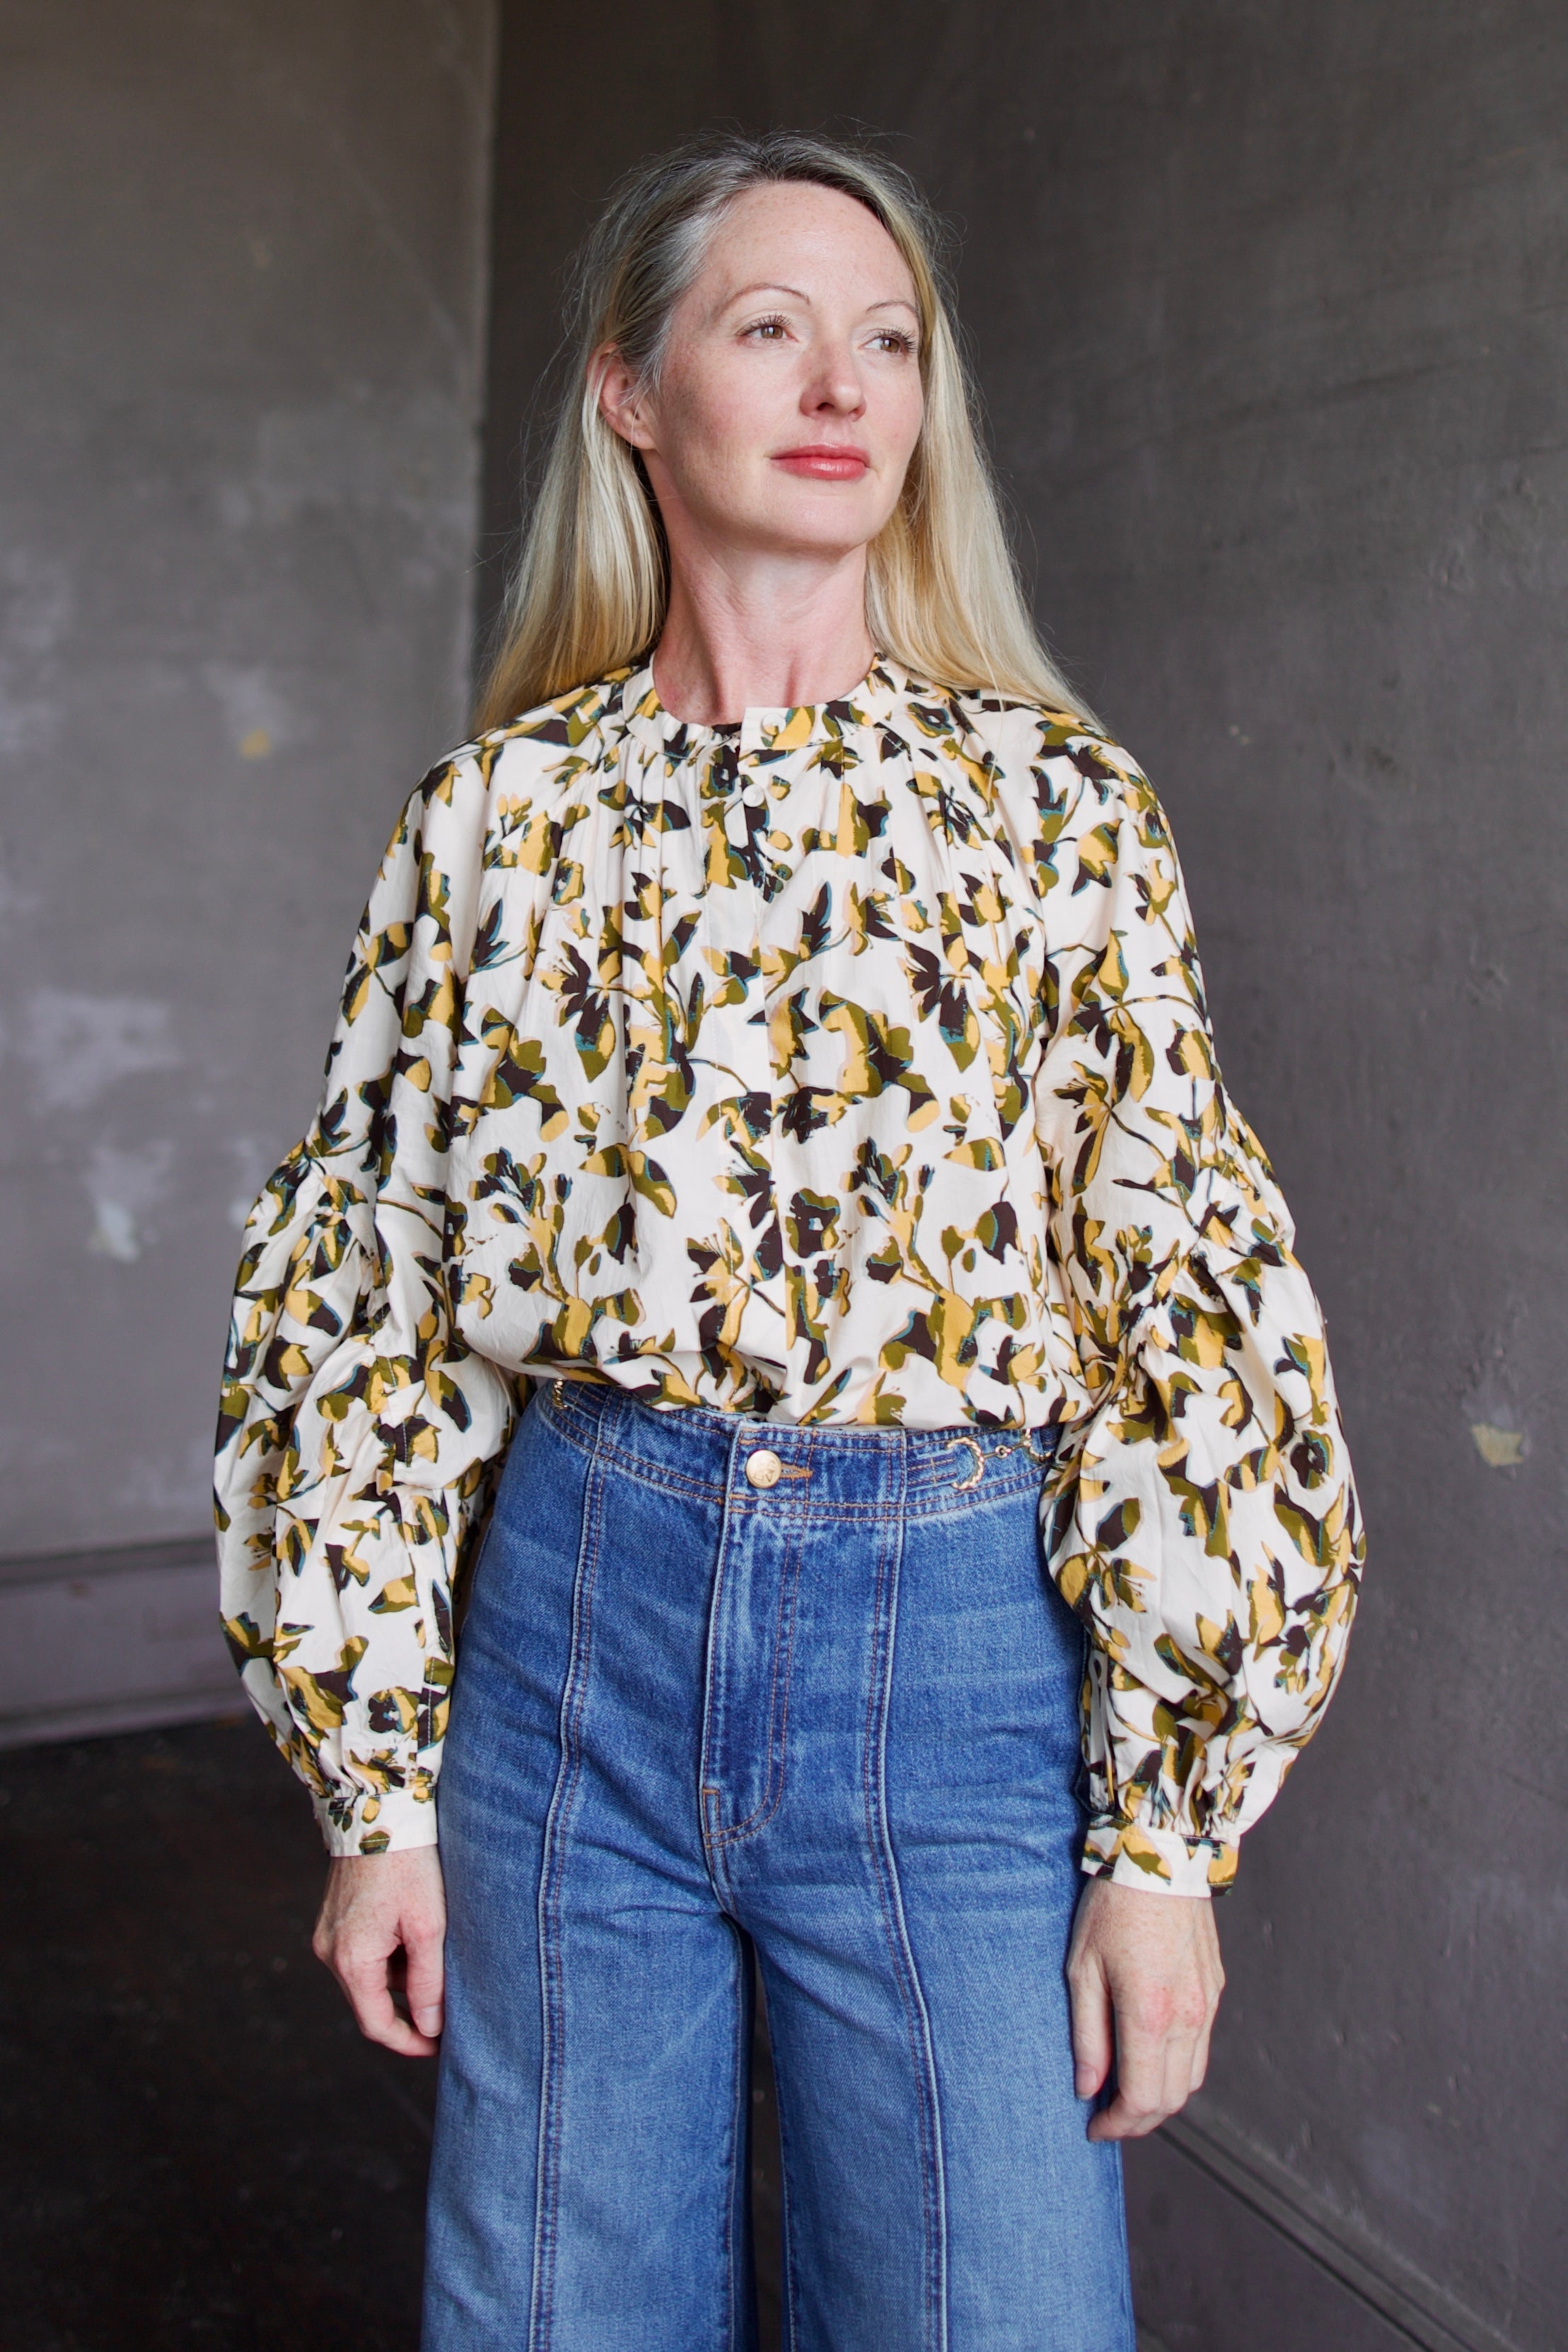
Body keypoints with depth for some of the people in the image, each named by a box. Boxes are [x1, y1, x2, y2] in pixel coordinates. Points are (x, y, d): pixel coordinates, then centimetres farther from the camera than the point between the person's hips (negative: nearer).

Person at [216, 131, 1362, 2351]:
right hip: (575, 1609, 2)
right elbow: (366, 1296, 4)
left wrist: (1171, 1827, -6)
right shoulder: (502, 811, 2)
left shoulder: (1052, 793, -2)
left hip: (957, 1656, -1)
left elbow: (1184, 1298, -3)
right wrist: (376, 1783, 4)